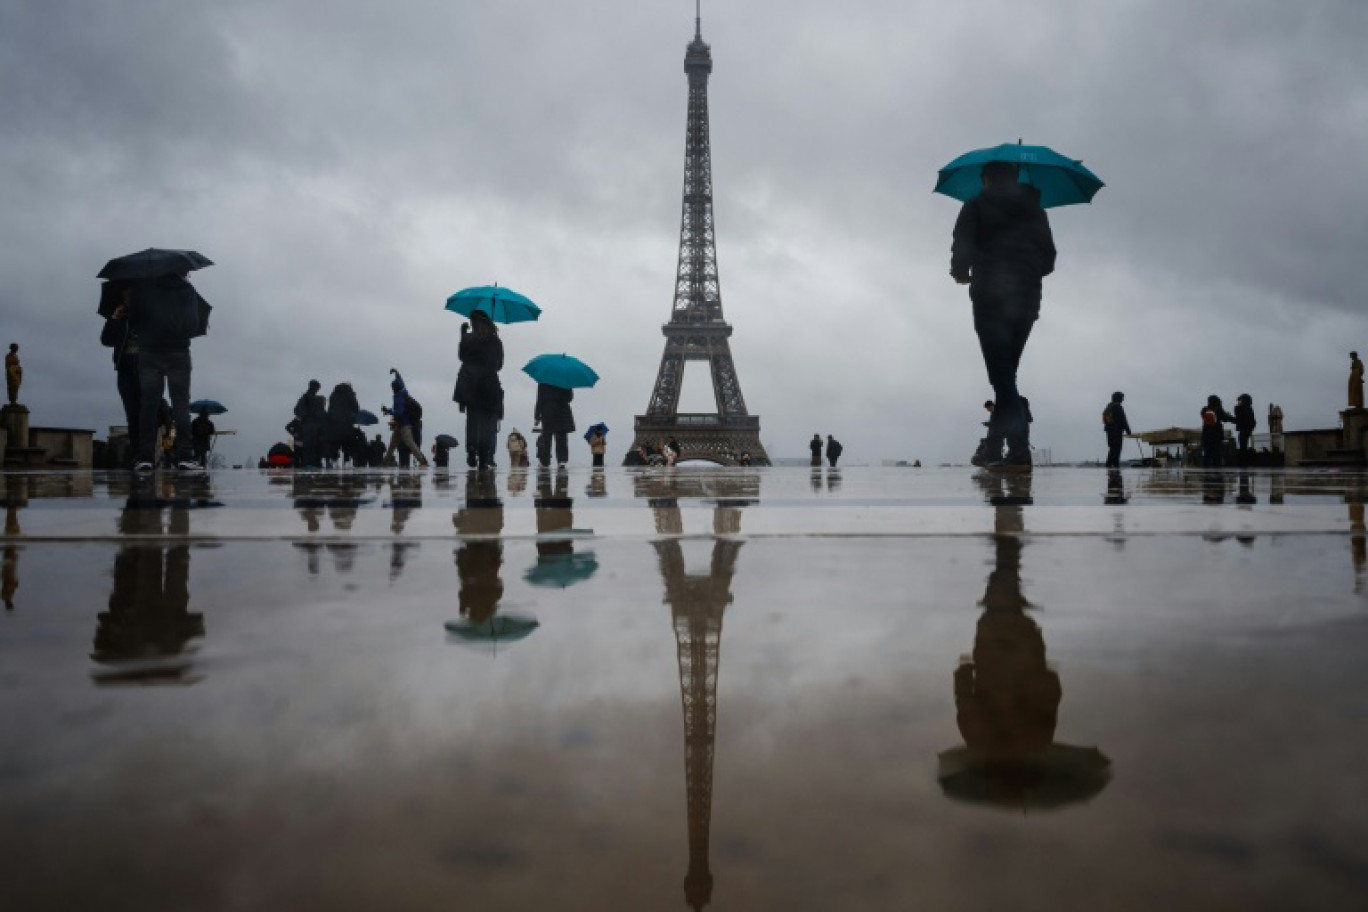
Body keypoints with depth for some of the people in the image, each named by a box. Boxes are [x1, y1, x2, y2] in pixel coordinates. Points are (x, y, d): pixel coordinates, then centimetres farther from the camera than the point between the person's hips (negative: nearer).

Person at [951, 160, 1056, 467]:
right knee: (1006, 370, 13)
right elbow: (1048, 260, 12)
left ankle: (1019, 442, -24)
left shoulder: (977, 206, 4)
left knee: (1001, 373, -10)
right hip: (1027, 299, 5)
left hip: (991, 296, -5)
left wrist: (961, 273, 14)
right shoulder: (1035, 210, 17)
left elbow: (962, 250, -6)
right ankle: (994, 443, 10)